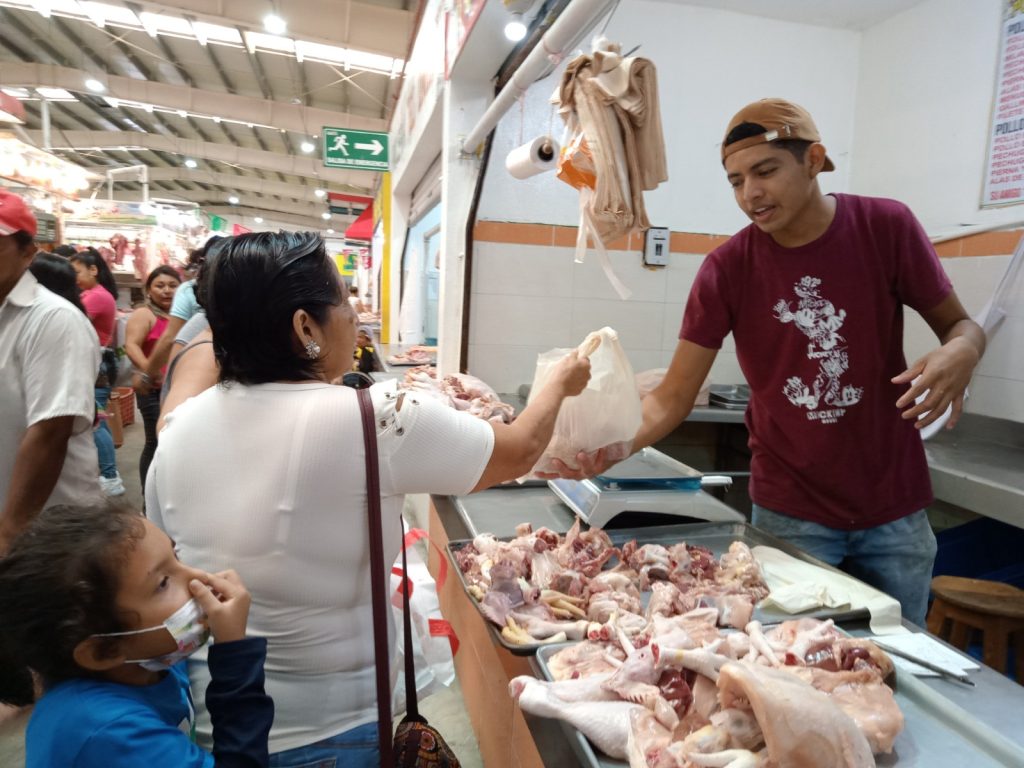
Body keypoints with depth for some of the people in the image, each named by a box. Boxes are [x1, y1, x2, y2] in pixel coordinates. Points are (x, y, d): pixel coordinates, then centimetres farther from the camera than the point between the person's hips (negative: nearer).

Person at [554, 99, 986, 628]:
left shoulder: (886, 227, -9)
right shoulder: (726, 269, -11)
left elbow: (959, 324, 3)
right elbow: (673, 396, -13)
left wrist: (961, 350, -21)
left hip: (896, 509, 2)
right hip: (790, 513, -1)